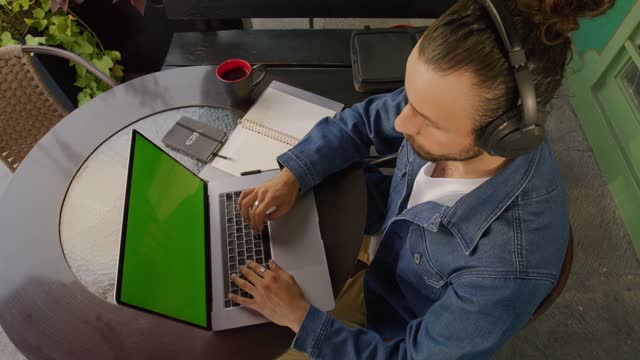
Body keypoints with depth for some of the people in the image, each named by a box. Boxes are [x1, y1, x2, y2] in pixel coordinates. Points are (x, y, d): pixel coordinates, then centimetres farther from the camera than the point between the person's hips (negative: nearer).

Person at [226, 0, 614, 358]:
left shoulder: (511, 267, -42)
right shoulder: (442, 114, -28)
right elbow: (361, 120, -8)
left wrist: (299, 316, -26)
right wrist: (290, 176, -20)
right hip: (379, 261, 5)